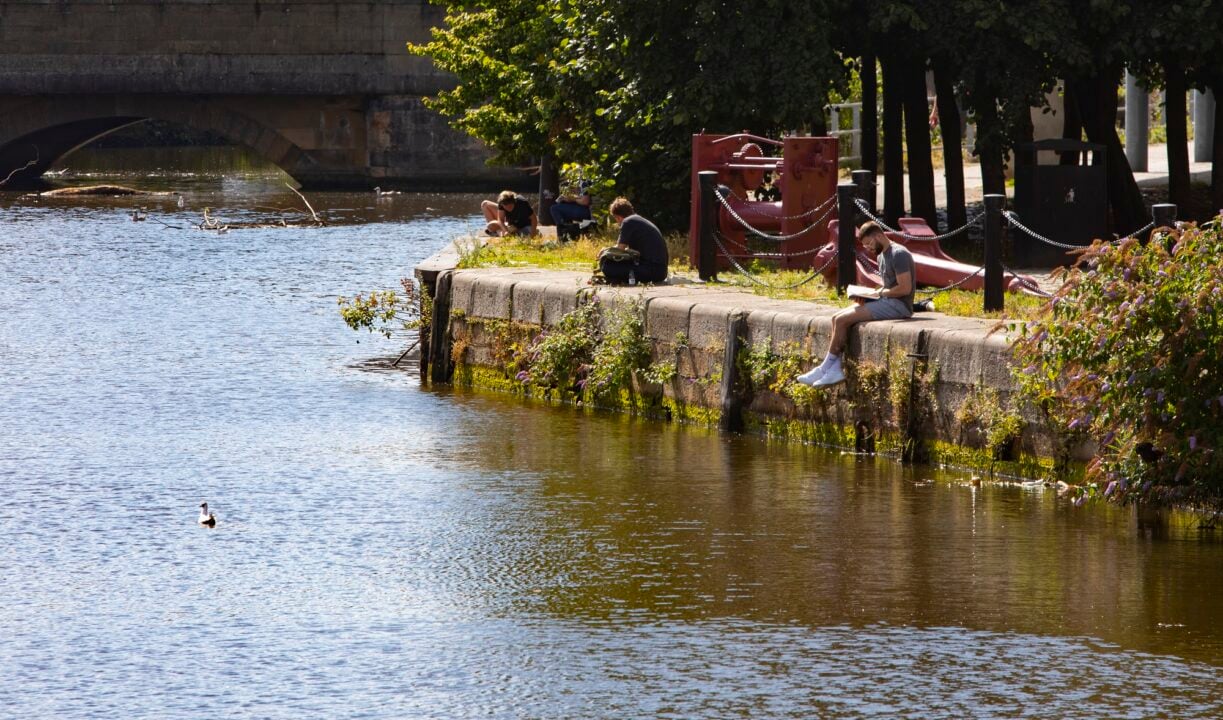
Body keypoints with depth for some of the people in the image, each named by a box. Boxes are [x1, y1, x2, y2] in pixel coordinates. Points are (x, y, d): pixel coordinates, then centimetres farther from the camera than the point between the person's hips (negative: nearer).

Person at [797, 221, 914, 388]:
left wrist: (879, 293, -12)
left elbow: (905, 288, -21)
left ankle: (826, 368, -5)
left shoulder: (899, 254, -14)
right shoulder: (881, 256, 18)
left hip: (899, 305, -10)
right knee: (838, 318, 0)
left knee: (842, 320, -16)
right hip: (886, 302, 10)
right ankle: (835, 370, -9)